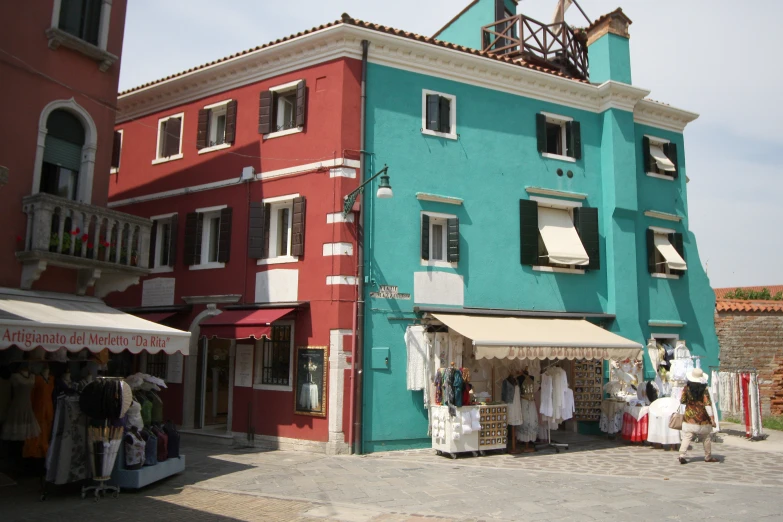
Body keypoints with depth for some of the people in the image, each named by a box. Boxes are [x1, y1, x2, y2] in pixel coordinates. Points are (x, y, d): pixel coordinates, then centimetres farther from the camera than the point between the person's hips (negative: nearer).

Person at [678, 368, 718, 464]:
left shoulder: (687, 388, -2)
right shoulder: (704, 390, -8)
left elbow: (682, 401, 6)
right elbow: (707, 405, -14)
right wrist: (712, 418, -14)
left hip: (689, 418, 1)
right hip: (702, 419, -1)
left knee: (686, 437, -3)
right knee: (707, 438, 19)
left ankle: (682, 455, -18)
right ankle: (708, 457, 29)